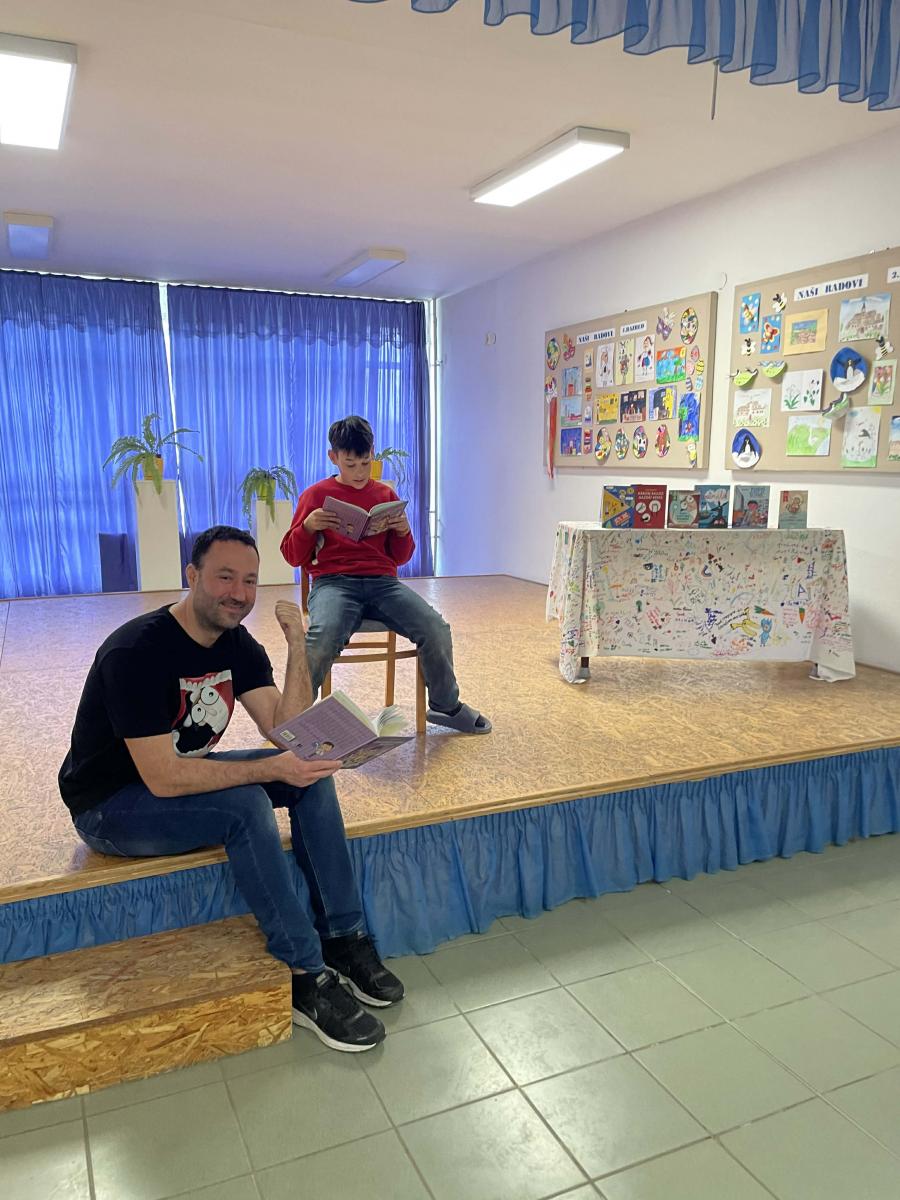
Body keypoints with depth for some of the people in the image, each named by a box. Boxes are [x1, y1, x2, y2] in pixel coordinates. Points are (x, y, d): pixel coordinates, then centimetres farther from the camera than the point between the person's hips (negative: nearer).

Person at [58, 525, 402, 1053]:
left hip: (182, 774, 8)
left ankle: (343, 938, -6)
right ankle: (306, 979, -20)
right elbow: (163, 777, -31)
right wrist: (271, 768, -34)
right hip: (110, 805, -8)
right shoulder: (138, 651, -27)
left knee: (312, 772, -9)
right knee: (244, 805, -32)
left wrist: (298, 644, -20)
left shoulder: (237, 644, -4)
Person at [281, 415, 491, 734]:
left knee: (436, 629, -22)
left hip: (382, 582, 3)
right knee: (323, 638, -37)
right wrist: (308, 526, -9)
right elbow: (293, 556, 11)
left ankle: (445, 706, 5)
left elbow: (400, 558, 21)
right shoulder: (316, 495, 11)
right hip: (333, 582, -3)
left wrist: (403, 531, -1)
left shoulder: (386, 494, 18)